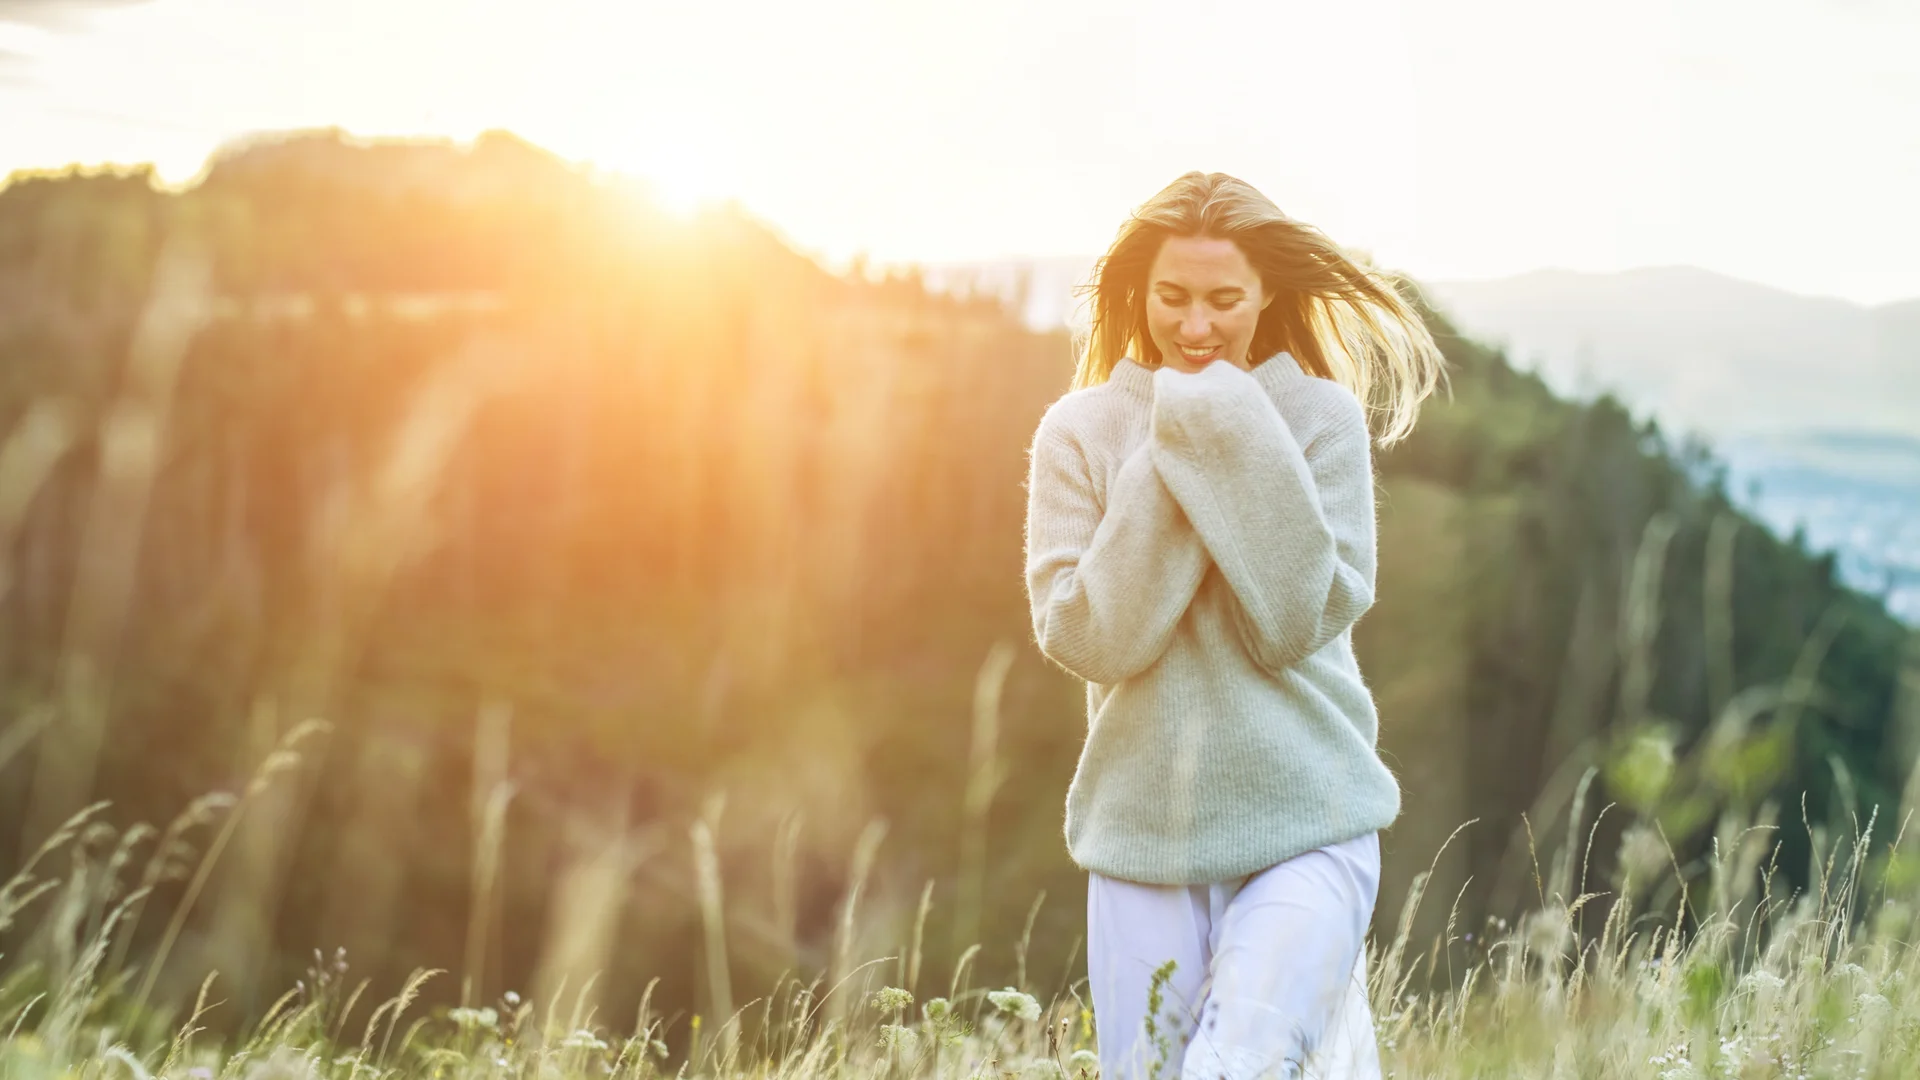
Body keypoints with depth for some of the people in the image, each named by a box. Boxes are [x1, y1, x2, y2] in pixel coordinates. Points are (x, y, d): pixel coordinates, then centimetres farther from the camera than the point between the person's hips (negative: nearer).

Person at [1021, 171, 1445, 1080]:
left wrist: (1233, 443, -14)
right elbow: (1085, 636, -8)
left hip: (1305, 821, -1)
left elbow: (1297, 622, -10)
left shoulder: (1322, 419, 0)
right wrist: (1172, 460, -12)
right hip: (1143, 828, 2)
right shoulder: (1082, 430, 1)